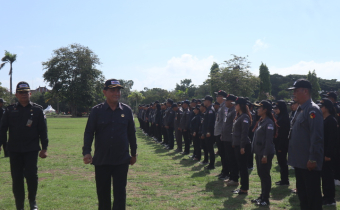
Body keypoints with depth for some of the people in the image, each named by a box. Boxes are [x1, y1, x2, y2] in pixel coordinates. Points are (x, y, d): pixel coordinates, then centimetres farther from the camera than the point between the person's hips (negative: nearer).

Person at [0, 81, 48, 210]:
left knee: (31, 175, -8)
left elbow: (43, 130, 3)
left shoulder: (37, 109, 2)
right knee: (16, 178, 5)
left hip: (31, 150, -1)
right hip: (14, 150, 2)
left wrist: (44, 148, 0)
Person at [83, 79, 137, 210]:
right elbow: (88, 133, -2)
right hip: (101, 160, 0)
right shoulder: (97, 111, -1)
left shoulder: (126, 110, 3)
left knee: (120, 194, 3)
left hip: (121, 160, 0)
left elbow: (131, 133, 10)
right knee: (103, 193, 12)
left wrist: (134, 153, 13)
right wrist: (86, 152, -14)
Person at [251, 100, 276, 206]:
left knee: (265, 175, -1)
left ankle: (265, 199, 7)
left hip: (265, 153, -9)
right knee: (261, 174, 14)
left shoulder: (269, 122, -15)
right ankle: (262, 196, 24)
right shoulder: (261, 121, 13)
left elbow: (269, 140, -18)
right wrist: (256, 153, 14)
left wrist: (265, 155, -20)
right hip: (259, 152, 9)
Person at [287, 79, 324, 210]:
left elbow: (317, 137, -22)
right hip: (299, 162, 10)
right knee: (302, 192, 18)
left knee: (313, 195, 0)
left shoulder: (312, 110, -17)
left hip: (309, 164, -10)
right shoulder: (300, 109, 14)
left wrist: (313, 159, -23)